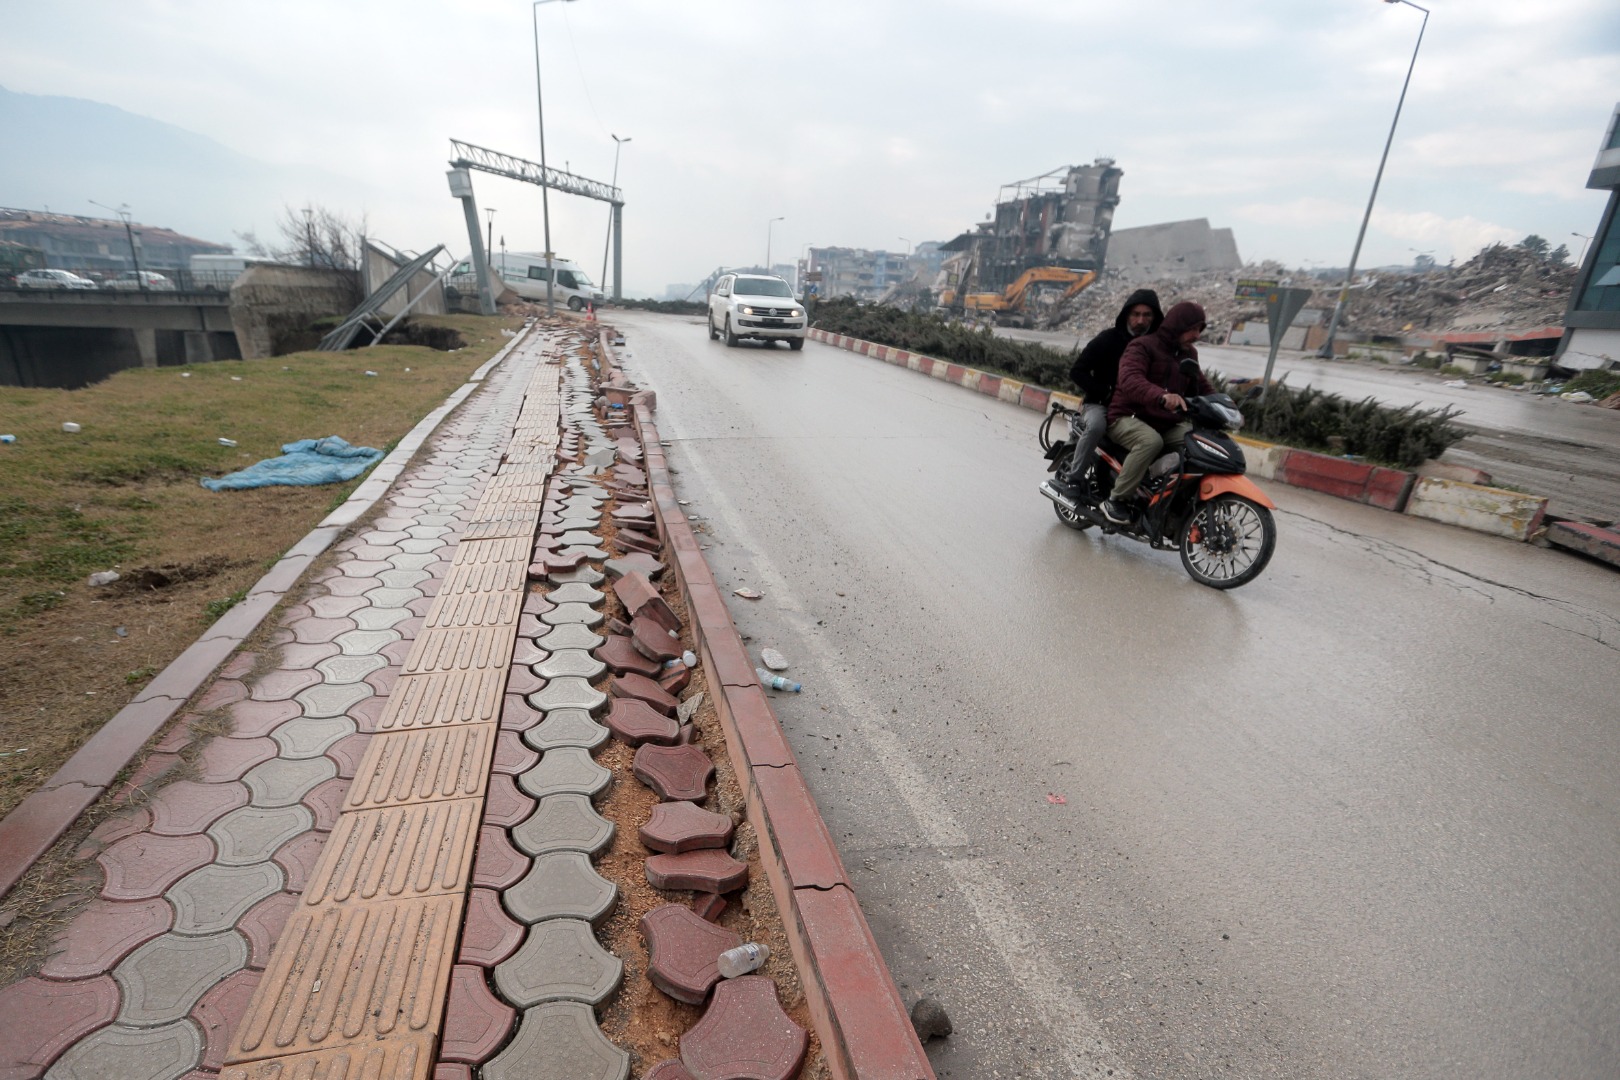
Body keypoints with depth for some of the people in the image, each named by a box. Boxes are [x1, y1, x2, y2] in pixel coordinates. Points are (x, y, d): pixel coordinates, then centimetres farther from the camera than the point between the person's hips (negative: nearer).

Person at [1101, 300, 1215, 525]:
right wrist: (1162, 396, -48)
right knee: (1151, 441, -37)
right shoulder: (1143, 346, -9)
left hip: (1167, 424, 7)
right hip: (1129, 418, -7)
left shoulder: (1189, 354, 17)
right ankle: (1115, 500, -25)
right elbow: (1130, 380, -29)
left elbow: (1203, 387, 22)